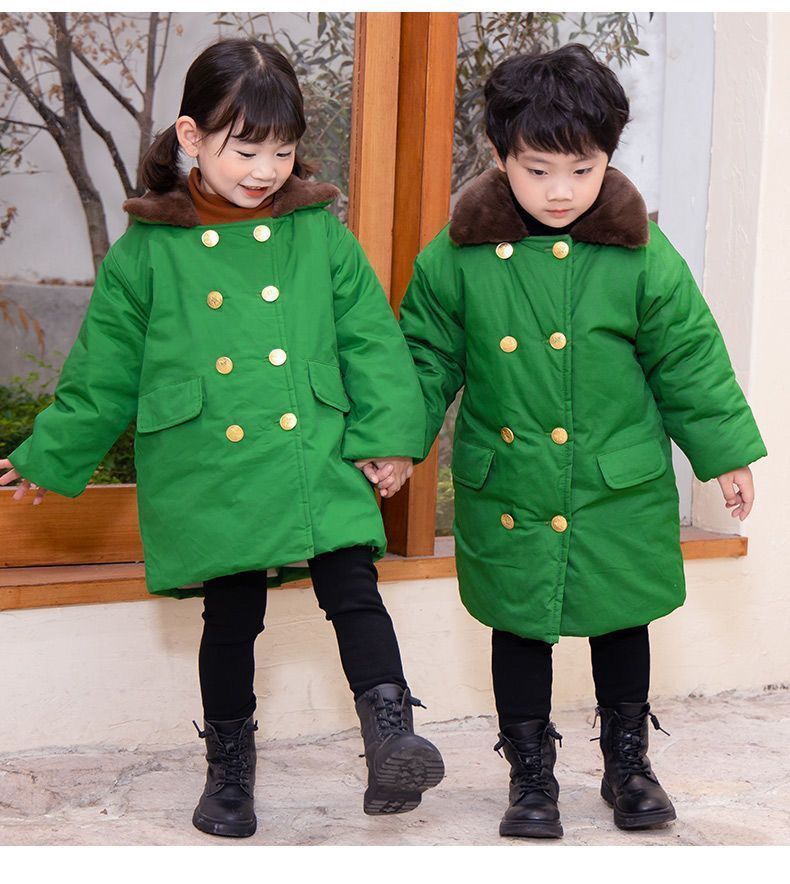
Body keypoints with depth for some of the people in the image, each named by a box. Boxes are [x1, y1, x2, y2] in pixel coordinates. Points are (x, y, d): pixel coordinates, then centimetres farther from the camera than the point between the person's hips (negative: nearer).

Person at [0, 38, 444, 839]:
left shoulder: (322, 234, 2)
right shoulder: (146, 252, -1)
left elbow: (372, 344, 5)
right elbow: (102, 373, 7)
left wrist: (387, 438, -3)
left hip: (318, 462, 1)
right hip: (211, 478, 0)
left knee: (354, 592, -9)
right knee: (231, 618, 9)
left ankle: (391, 740, -5)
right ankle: (229, 767, 26)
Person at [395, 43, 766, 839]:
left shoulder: (642, 256, -10)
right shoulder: (457, 257, -9)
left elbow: (690, 362, -2)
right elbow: (427, 360, 2)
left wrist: (727, 454, 2)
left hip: (620, 494, 0)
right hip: (506, 495, 0)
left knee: (622, 625, 15)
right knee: (518, 629, 11)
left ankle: (627, 761, 36)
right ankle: (530, 775, 28)